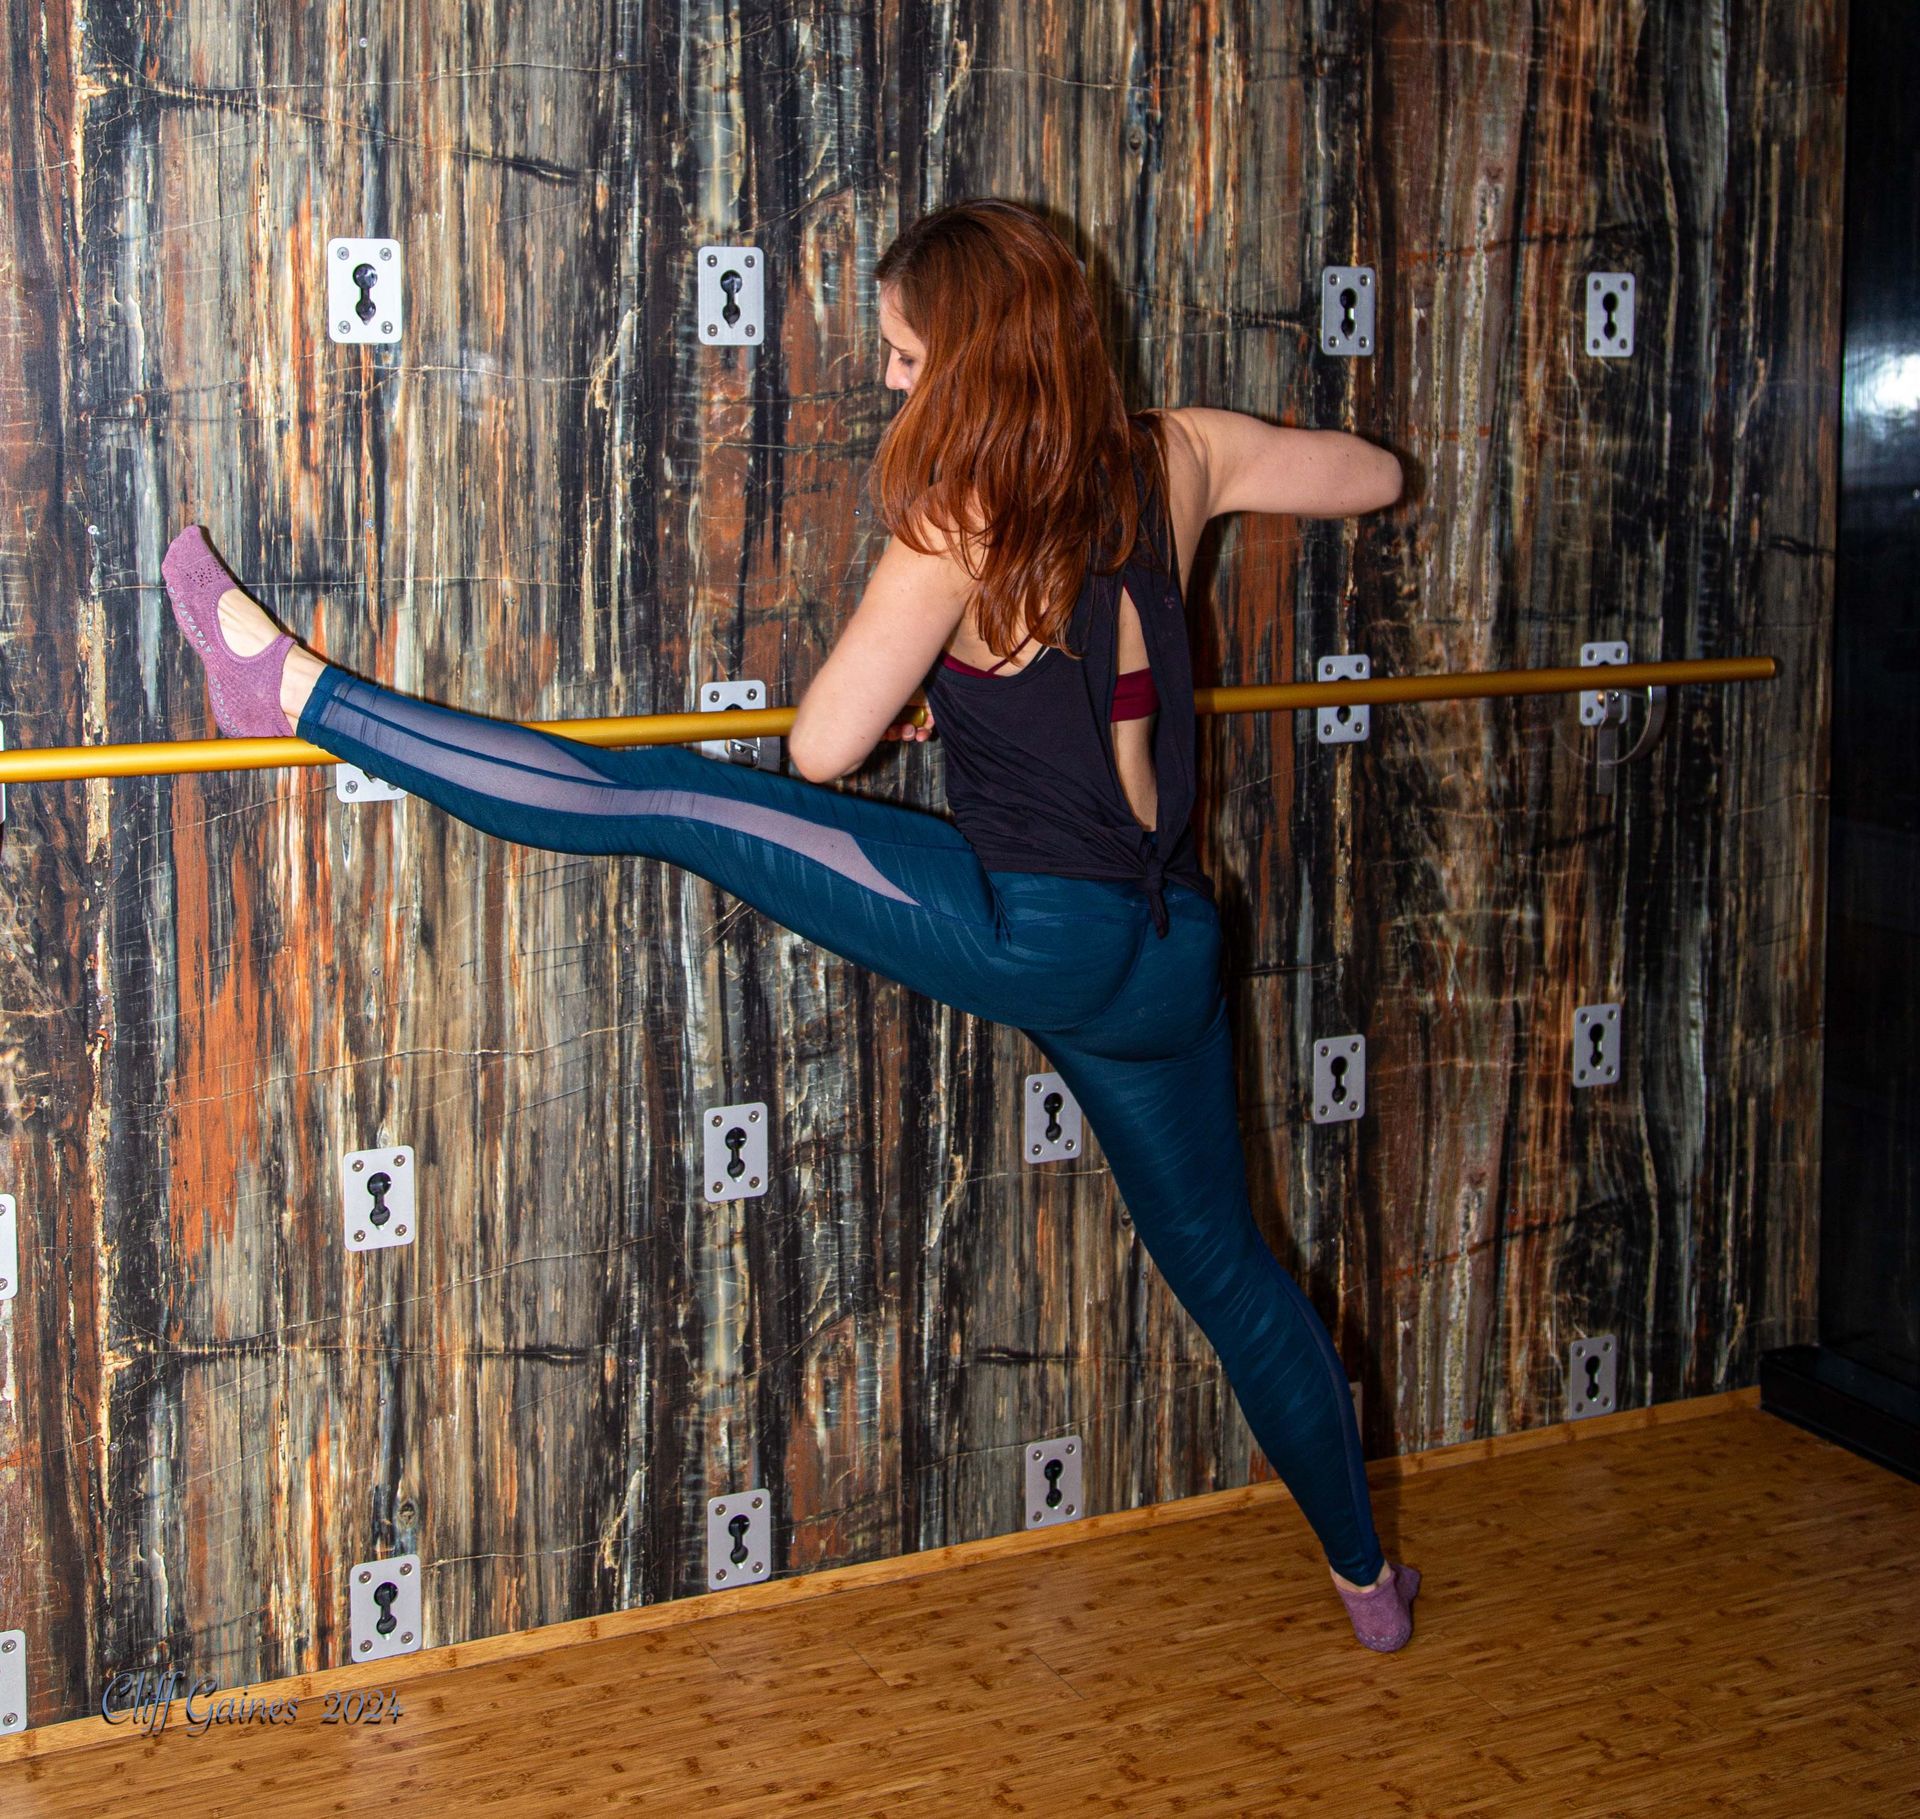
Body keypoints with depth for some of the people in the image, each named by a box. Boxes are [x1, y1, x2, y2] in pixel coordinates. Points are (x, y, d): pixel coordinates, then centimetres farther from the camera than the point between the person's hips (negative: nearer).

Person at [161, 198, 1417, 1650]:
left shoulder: (962, 522, -12)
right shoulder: (1176, 457, 4)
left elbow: (822, 748, -12)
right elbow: (1379, 476, 21)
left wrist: (901, 694, 10)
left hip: (1019, 926, -7)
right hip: (1165, 956, 7)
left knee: (665, 802, -7)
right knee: (1221, 1259, 22)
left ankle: (293, 687, -7)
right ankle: (1370, 1581, 37)